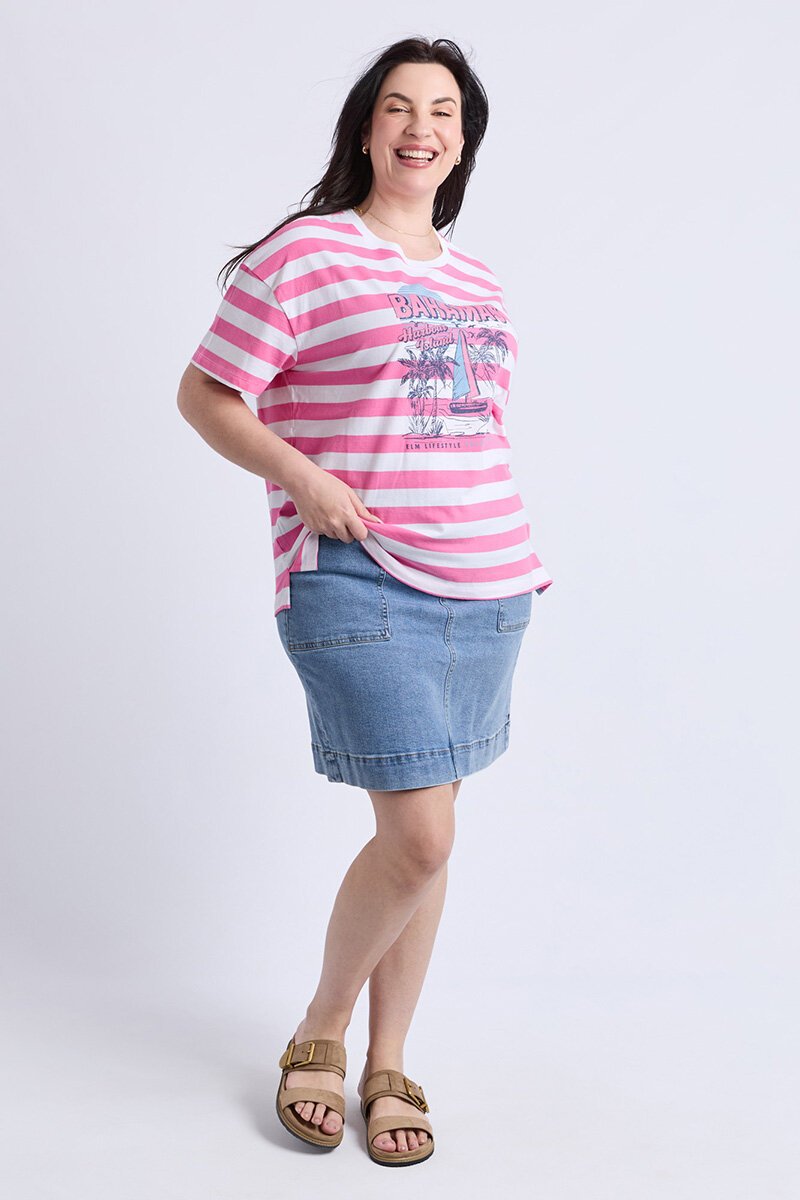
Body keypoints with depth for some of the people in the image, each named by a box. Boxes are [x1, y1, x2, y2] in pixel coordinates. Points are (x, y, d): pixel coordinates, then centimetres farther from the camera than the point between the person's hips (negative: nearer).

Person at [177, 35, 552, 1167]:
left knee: (422, 831, 10)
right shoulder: (306, 253, -3)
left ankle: (387, 1062, 25)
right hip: (360, 585, -6)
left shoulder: (477, 281, 17)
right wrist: (305, 479, -16)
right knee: (420, 837, -11)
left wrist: (514, 549, 15)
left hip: (488, 586, 6)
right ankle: (319, 1033, 16)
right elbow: (204, 397, -2)